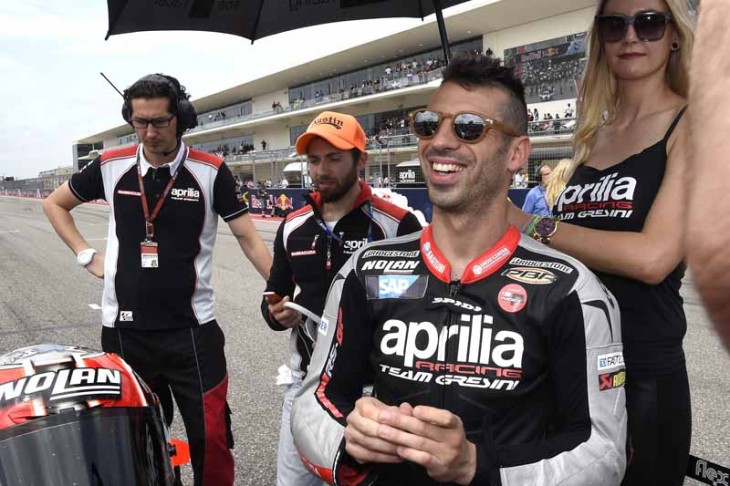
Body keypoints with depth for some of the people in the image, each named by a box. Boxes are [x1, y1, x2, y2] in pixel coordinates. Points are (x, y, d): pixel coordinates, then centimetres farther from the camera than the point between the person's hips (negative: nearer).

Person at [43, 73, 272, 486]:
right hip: (125, 329, 3)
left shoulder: (210, 171, -8)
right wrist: (86, 255, 6)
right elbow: (55, 204, 17)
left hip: (192, 330, -2)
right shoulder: (111, 166, 0)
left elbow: (249, 238, -6)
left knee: (211, 436, 1)